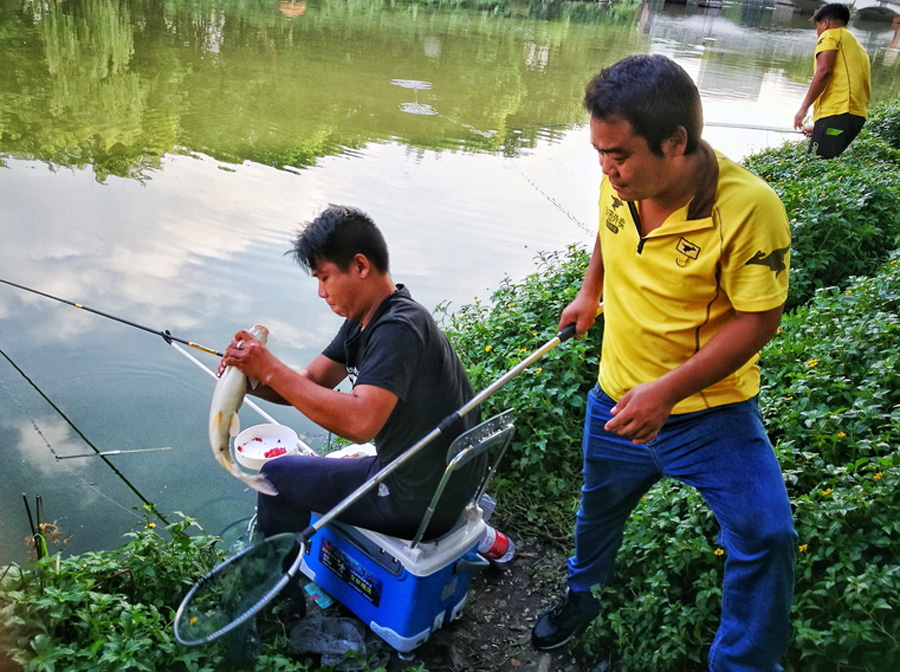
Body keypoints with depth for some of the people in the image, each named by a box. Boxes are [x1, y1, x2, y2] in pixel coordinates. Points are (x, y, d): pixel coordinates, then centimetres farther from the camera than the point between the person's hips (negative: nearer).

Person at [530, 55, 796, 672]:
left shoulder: (749, 206, -27)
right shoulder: (620, 183, -11)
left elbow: (758, 320, -23)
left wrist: (668, 389, -30)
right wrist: (590, 292, 22)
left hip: (712, 409, -4)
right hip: (617, 401, 5)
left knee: (766, 536, -11)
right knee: (599, 506, 23)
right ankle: (581, 595, 54)